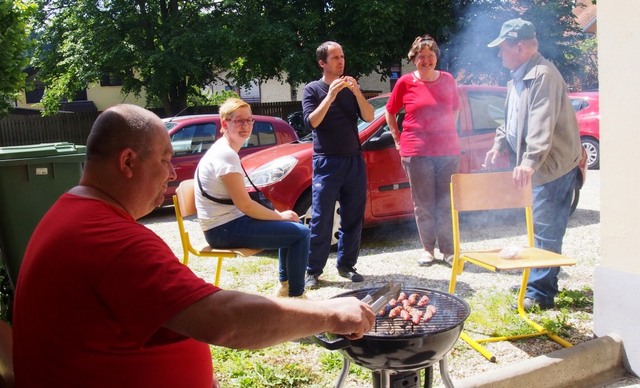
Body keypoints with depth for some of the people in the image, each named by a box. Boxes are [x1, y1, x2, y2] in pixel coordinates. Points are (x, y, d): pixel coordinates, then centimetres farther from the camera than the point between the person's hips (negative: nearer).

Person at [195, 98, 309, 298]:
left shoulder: (223, 150, 12)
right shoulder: (226, 155, -18)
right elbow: (245, 205, -20)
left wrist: (279, 214, 6)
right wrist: (280, 216, -7)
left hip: (228, 221, 10)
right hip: (224, 229, -10)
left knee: (291, 225, 21)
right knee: (301, 232, -11)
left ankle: (285, 285, 27)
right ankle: (295, 295, -2)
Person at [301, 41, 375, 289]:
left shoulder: (351, 88, 13)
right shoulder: (312, 89, 3)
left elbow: (369, 117, 2)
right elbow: (312, 121, -11)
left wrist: (356, 92, -12)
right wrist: (331, 95, -17)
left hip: (354, 161, 4)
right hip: (326, 162, -4)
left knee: (353, 219, 6)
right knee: (321, 220, -5)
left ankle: (346, 265, 17)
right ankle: (313, 271, 2)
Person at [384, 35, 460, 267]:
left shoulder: (448, 80, 6)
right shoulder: (405, 83, -1)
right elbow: (390, 112, 9)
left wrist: (447, 134, 11)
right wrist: (398, 139, 4)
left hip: (448, 150, 2)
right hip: (416, 152, -2)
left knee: (447, 204, 5)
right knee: (423, 205, 5)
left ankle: (448, 250, 14)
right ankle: (428, 249, 18)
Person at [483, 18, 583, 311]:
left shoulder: (543, 75, -18)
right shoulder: (518, 78, 16)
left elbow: (542, 125, -29)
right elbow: (511, 120, 25)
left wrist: (530, 161, -36)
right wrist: (499, 144, 11)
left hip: (553, 165, -10)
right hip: (538, 166, 10)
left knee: (545, 230, -7)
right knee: (542, 228, 17)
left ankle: (540, 292, -1)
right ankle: (541, 284, 28)